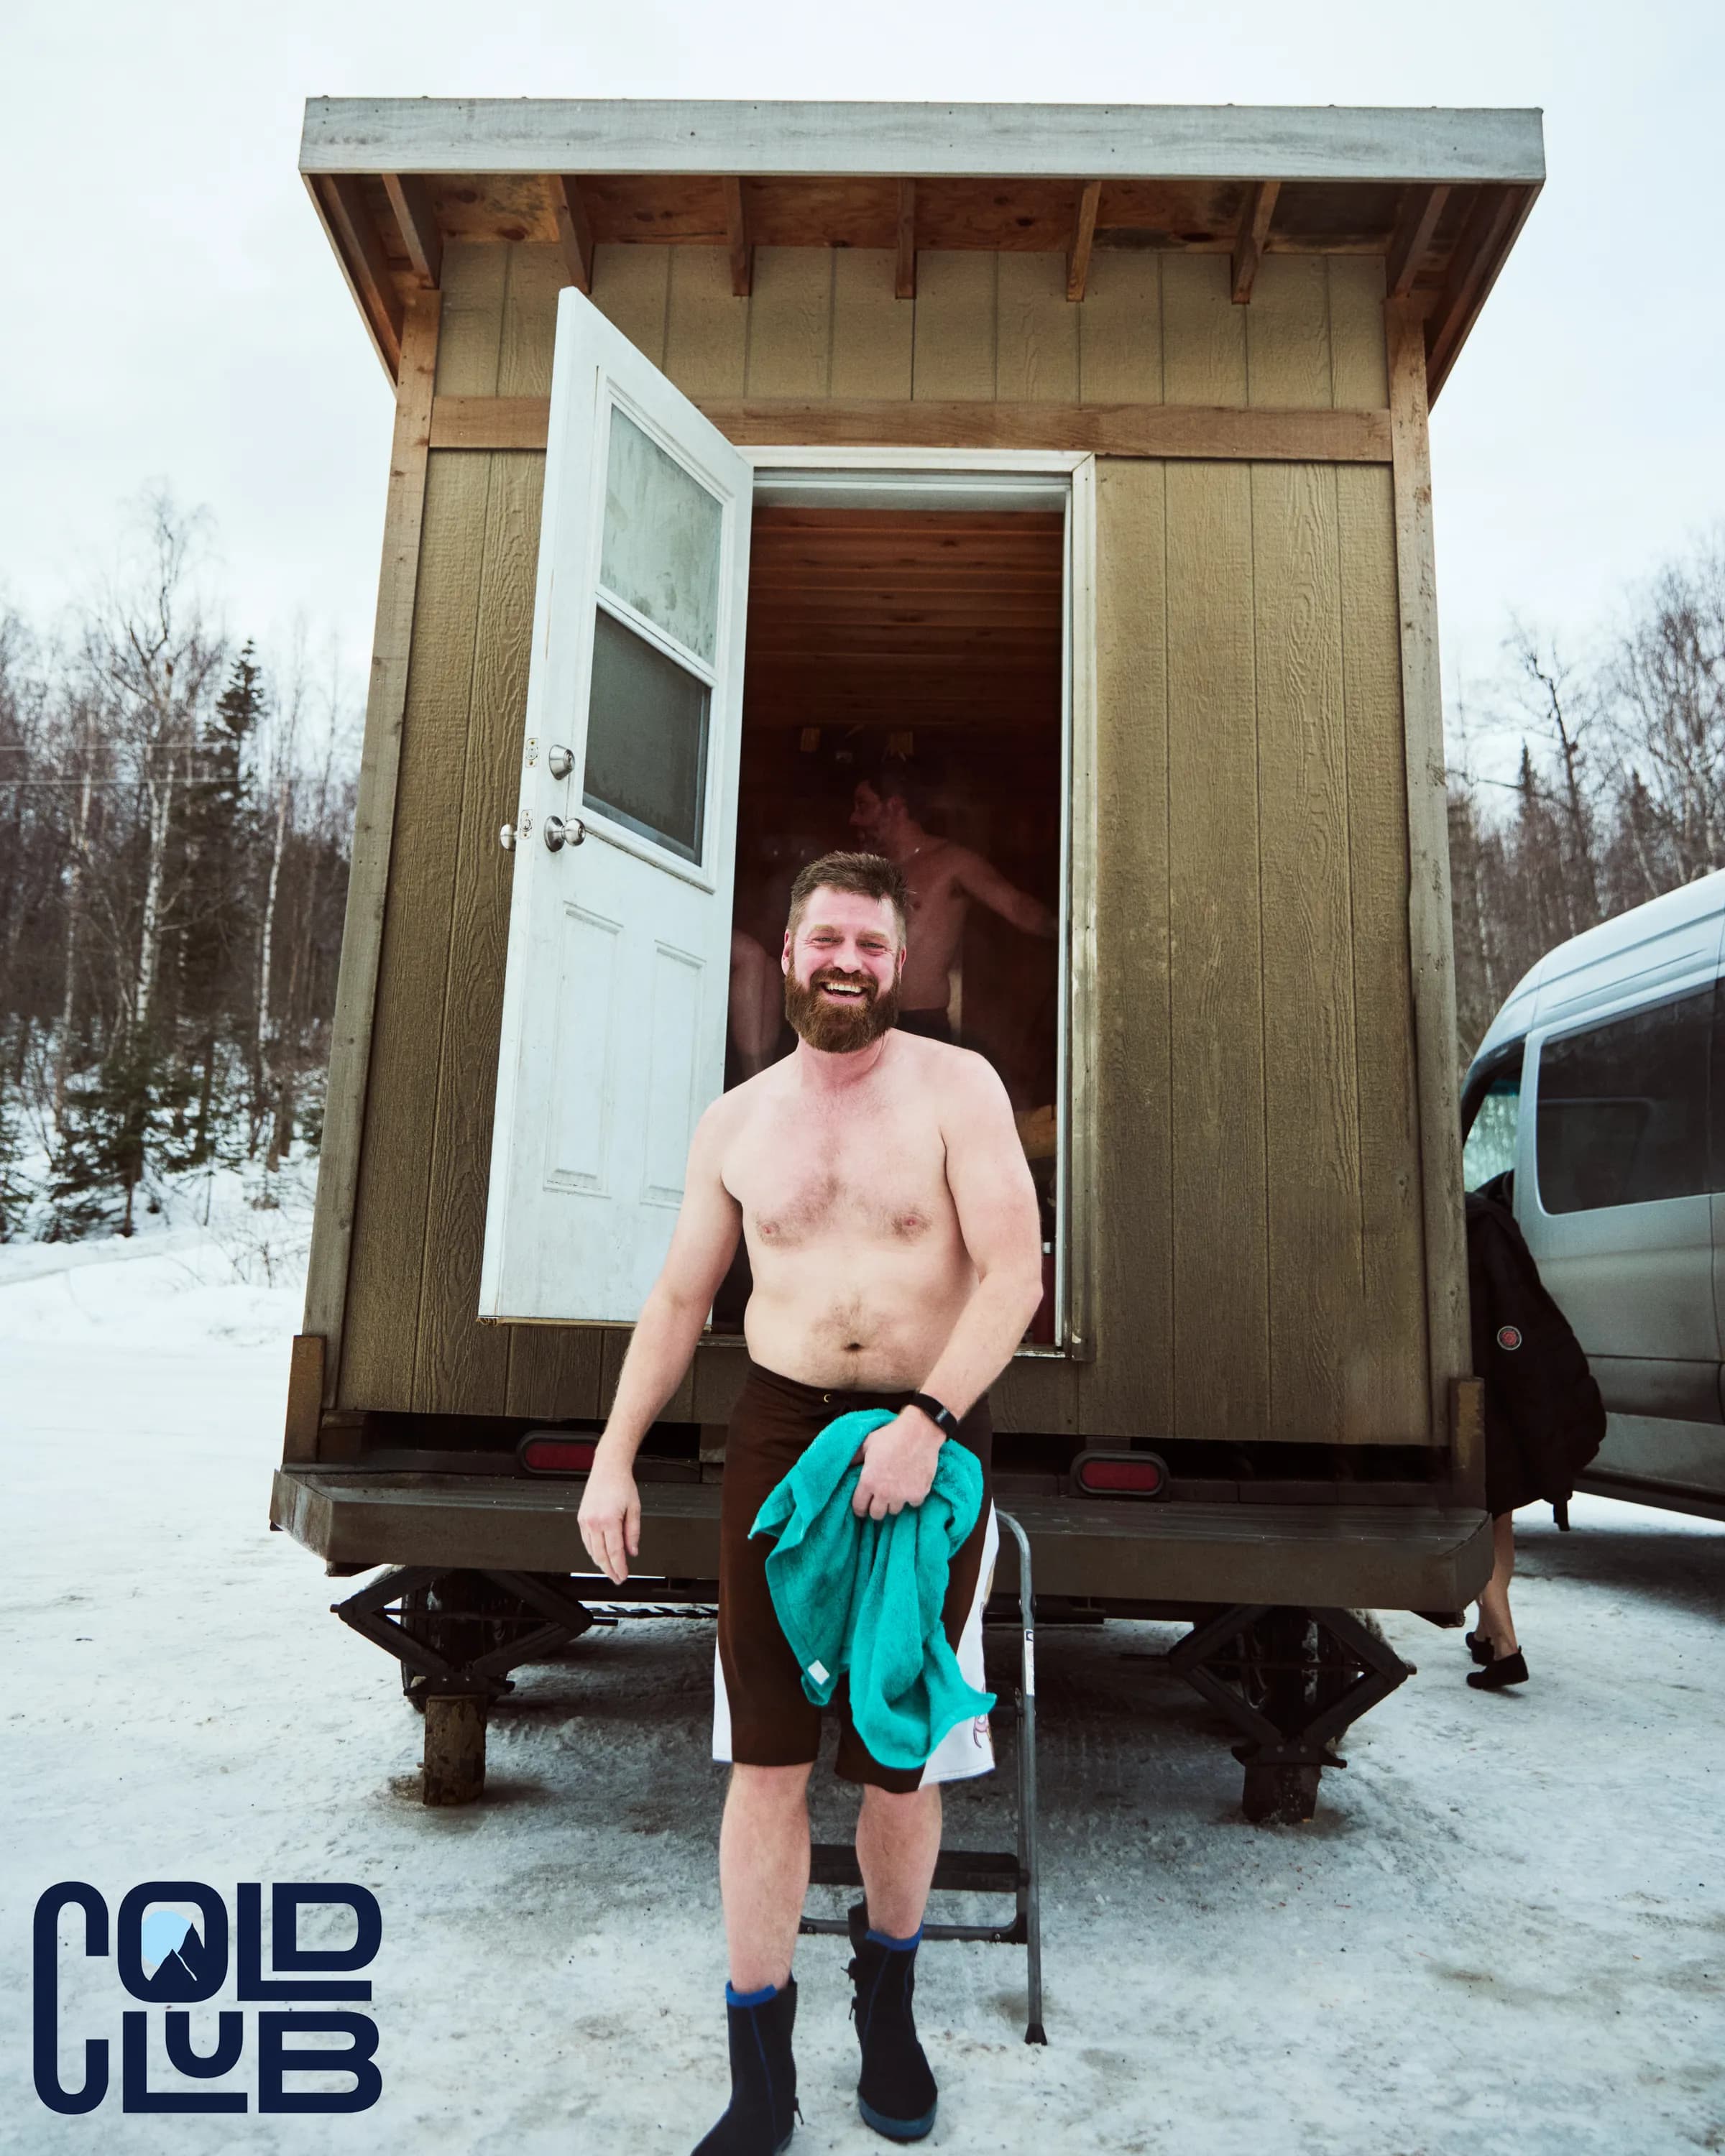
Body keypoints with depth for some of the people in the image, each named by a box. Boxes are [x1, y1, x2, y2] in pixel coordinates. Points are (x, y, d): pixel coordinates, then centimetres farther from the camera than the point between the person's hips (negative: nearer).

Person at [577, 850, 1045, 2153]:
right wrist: (615, 1455, 5)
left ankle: (889, 2002, 41)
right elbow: (680, 1297, 12)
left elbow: (1015, 1274, -12)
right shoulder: (736, 1123, 7)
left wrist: (925, 1422, -23)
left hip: (932, 1441, -2)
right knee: (768, 1757, 3)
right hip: (782, 1434, 2)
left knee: (902, 1757, 12)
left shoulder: (957, 1088, -4)